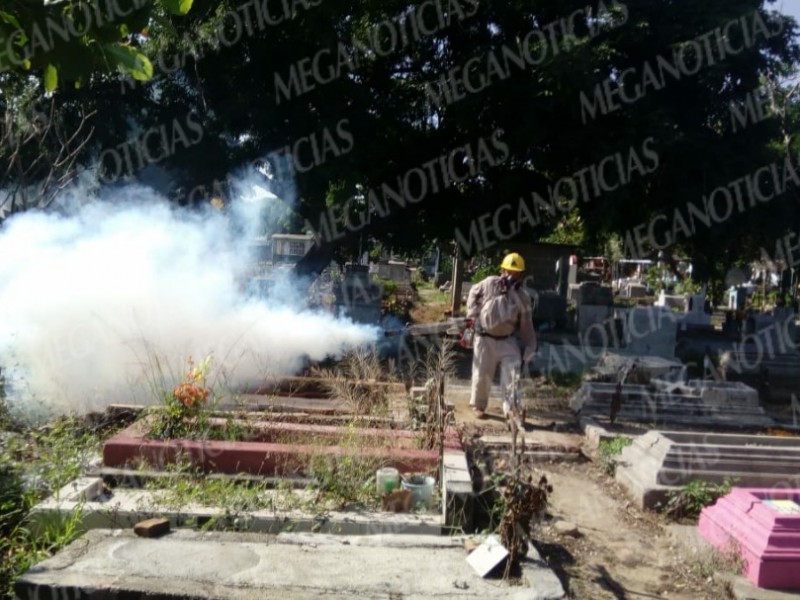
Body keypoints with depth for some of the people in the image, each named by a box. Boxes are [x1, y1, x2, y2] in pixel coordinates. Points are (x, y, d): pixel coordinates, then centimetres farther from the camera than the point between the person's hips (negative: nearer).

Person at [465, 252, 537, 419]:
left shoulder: (523, 298, -9)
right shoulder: (490, 283, -12)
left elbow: (527, 327, -4)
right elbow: (474, 293, 8)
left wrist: (529, 351, -5)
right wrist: (472, 315, 0)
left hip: (507, 340, 1)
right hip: (485, 338, -1)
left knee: (513, 372, -13)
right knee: (482, 374, 7)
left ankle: (510, 408, -5)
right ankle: (478, 406, 29)